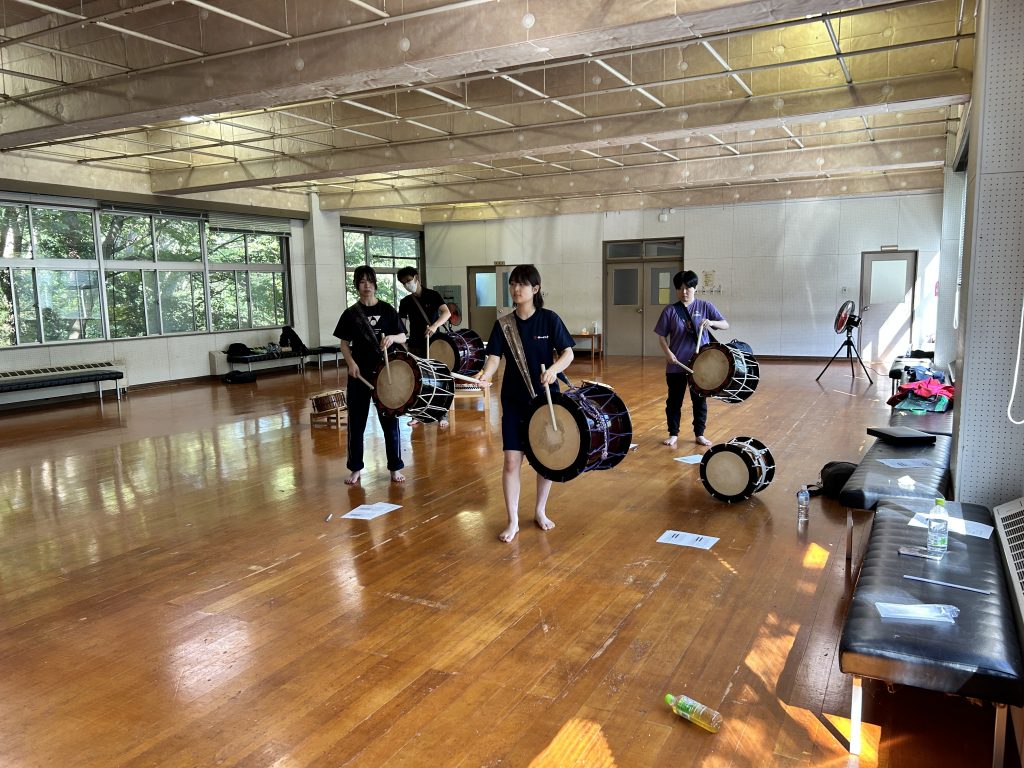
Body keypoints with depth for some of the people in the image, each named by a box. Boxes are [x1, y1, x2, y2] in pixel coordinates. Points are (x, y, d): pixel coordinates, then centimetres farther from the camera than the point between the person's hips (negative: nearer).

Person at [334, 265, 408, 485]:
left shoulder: (387, 310, 1)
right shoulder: (350, 313, 3)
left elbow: (403, 337, 1)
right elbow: (344, 343, 6)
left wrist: (392, 337, -21)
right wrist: (350, 363, -11)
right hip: (359, 373, 1)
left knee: (390, 420, 4)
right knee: (356, 422, 6)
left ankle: (395, 467, 17)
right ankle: (355, 468, 20)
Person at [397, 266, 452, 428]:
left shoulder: (432, 295, -5)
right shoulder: (405, 302, 6)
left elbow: (447, 313, -19)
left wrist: (435, 325, -36)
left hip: (433, 344, -3)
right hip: (415, 346, 3)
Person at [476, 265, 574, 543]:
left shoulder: (549, 319, -6)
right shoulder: (503, 324, -1)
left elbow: (568, 353, -8)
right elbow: (494, 357, -7)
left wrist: (554, 369, -28)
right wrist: (485, 373, -29)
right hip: (514, 400, 1)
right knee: (511, 460, -3)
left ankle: (540, 511, 30)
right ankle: (513, 521, 9)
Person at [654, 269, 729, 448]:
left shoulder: (705, 306, -1)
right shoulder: (670, 310, -2)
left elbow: (725, 325, -5)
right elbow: (661, 335, 2)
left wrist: (711, 322, -25)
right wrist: (667, 352, -15)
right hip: (676, 365, 0)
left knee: (699, 400, 10)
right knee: (674, 400, 9)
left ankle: (699, 434, 23)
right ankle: (673, 433, 22)